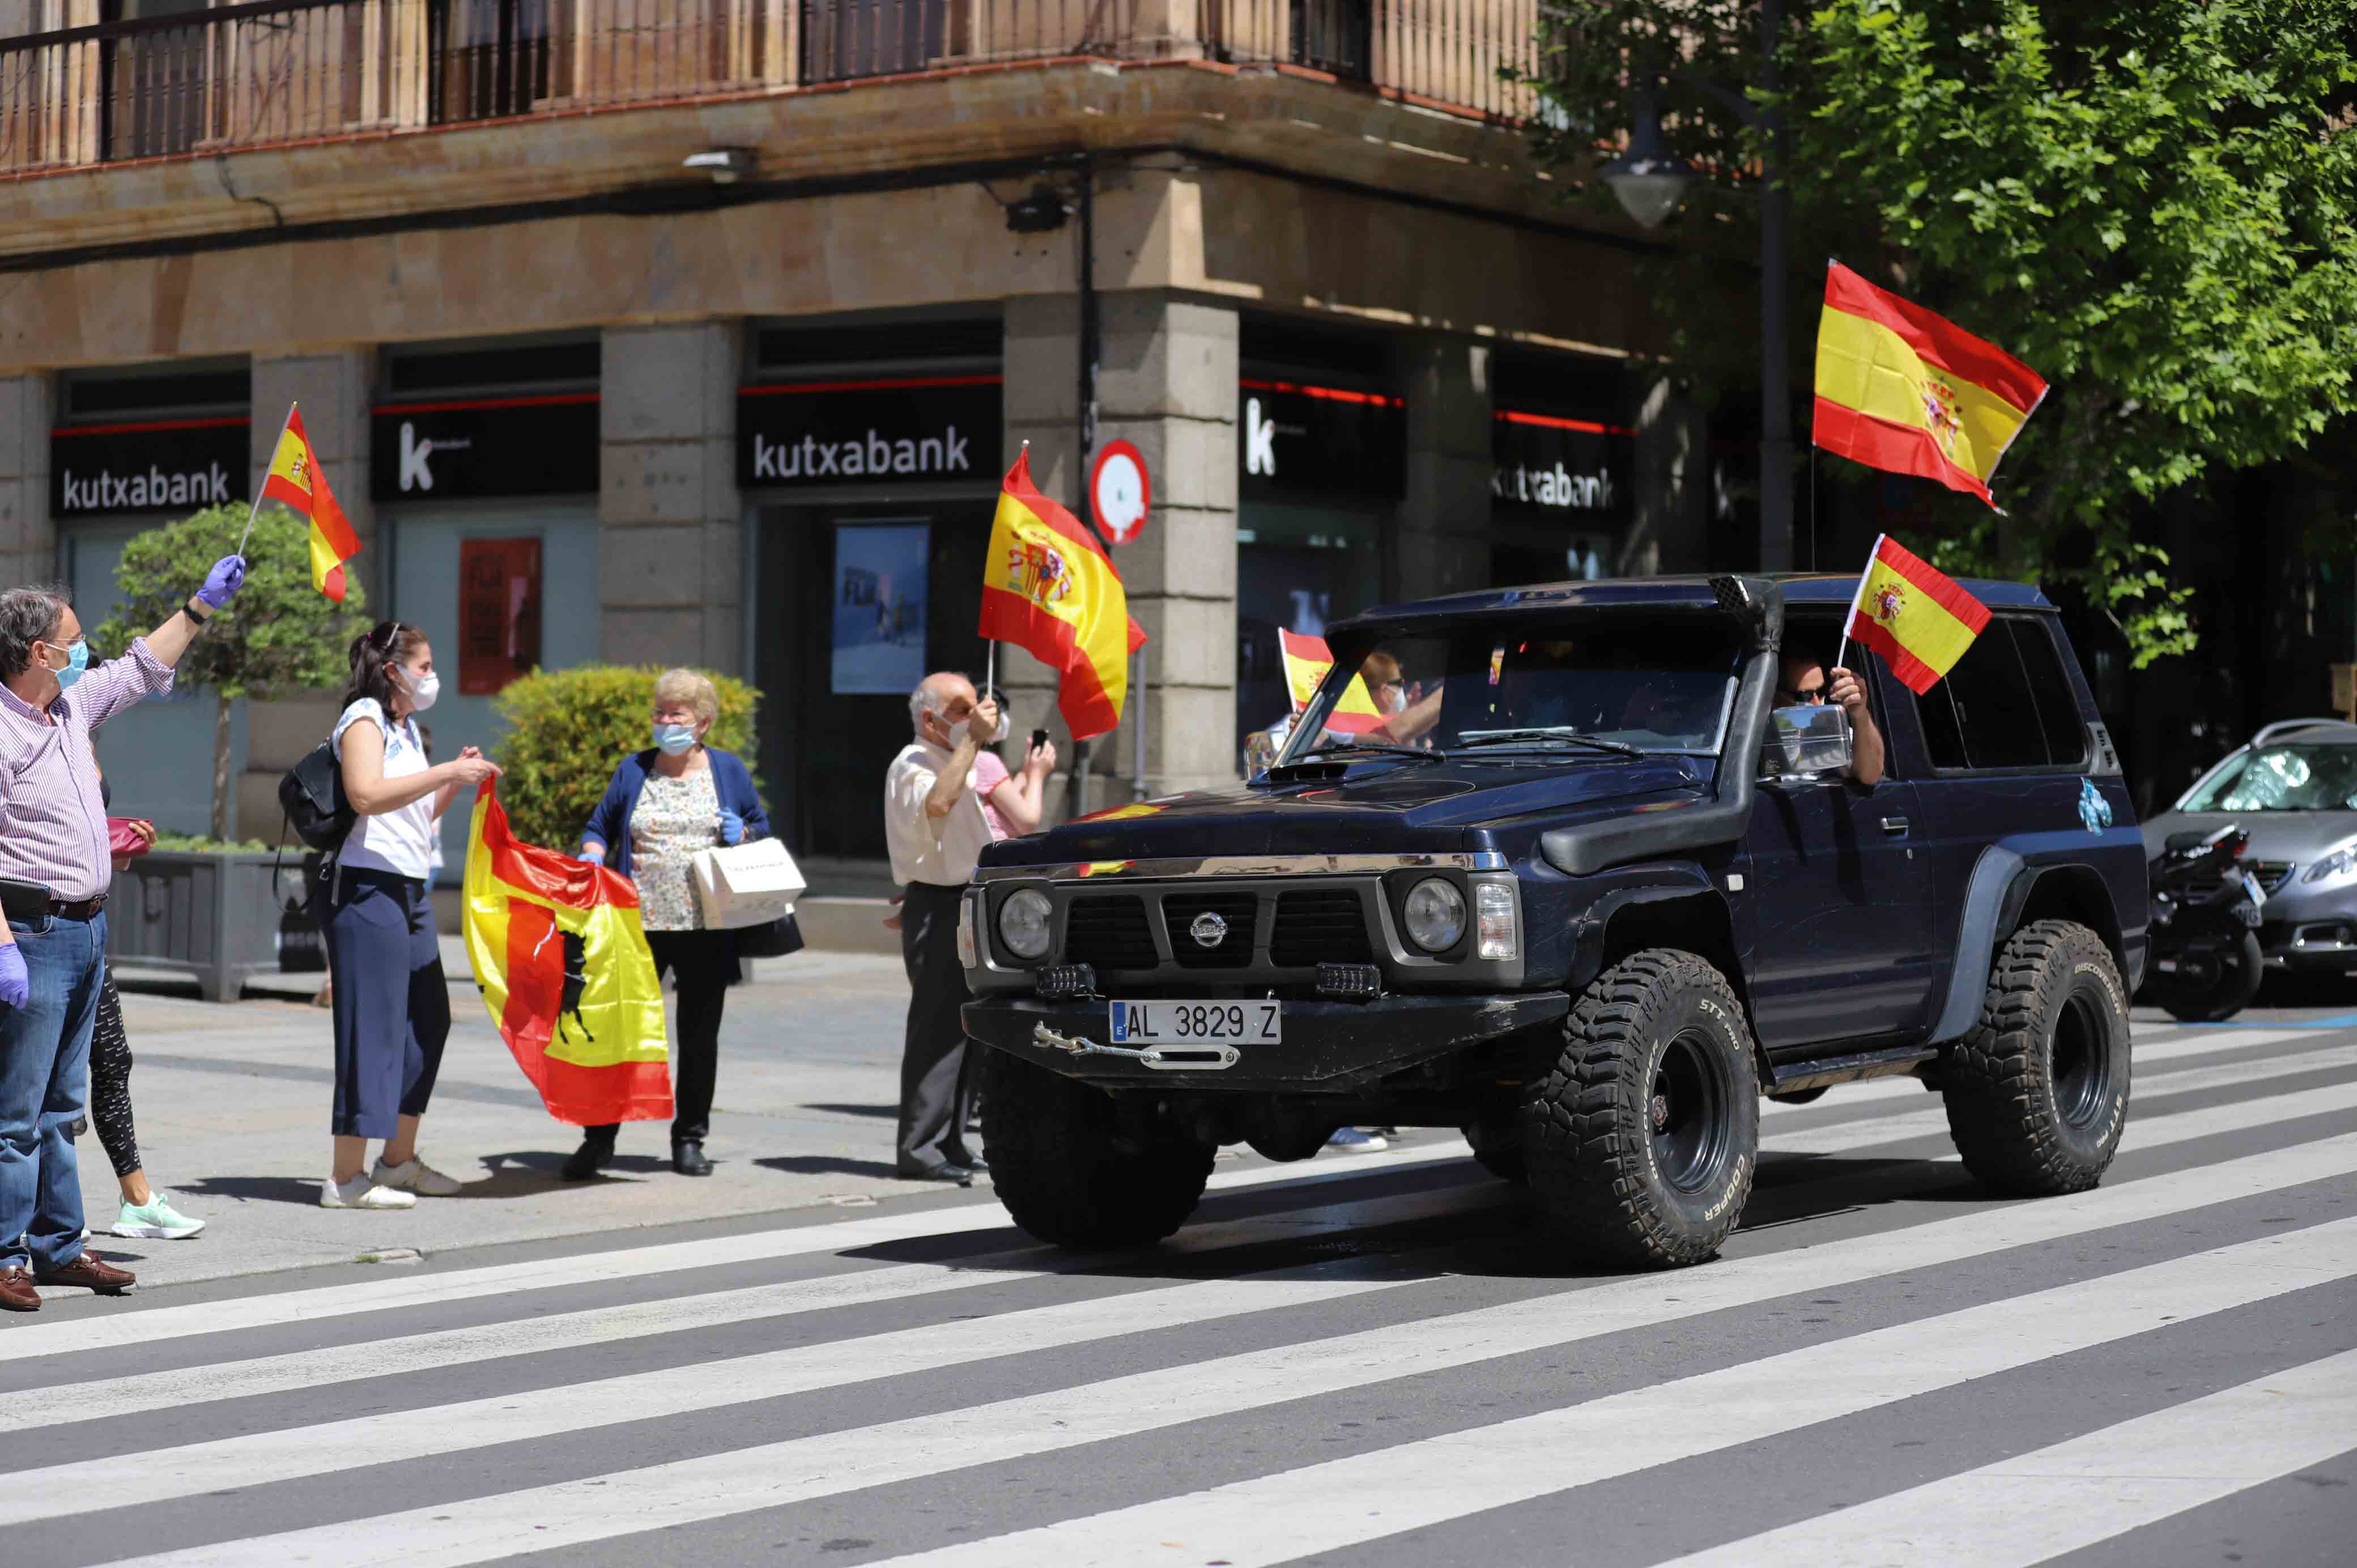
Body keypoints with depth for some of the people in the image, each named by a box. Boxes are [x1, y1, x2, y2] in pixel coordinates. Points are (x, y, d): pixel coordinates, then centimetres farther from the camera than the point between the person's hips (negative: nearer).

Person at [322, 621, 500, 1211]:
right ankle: (346, 1178, -8)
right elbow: (367, 794, -23)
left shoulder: (407, 727, 22)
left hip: (409, 891, 10)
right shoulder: (364, 718, -7)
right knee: (373, 1025, -10)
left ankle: (399, 1160, 22)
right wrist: (448, 772, -23)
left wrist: (457, 780, 12)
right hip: (370, 887, -10)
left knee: (428, 1020, 12)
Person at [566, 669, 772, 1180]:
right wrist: (592, 856, -8)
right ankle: (598, 1138, 4)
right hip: (639, 924, 0)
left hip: (707, 928, 1)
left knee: (699, 1036, 6)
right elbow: (599, 827, 12)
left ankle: (689, 1140, 17)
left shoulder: (729, 770, 9)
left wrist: (742, 834, -6)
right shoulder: (633, 770, 8)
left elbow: (762, 827, 15)